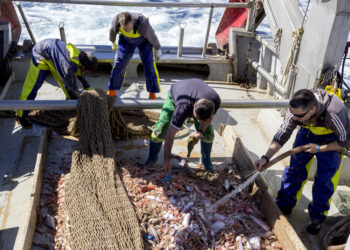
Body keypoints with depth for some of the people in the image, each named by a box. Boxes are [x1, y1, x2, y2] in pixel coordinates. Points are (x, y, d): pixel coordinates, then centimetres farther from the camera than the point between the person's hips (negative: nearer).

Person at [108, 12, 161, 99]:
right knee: (118, 64, -2)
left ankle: (153, 94, 9)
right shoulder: (116, 21, -31)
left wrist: (158, 49, -5)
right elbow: (112, 31, -6)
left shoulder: (143, 24, -41)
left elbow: (152, 36, -21)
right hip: (126, 41, 3)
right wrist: (113, 42, 11)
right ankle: (112, 92, 13)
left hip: (144, 41, -2)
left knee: (149, 66, -8)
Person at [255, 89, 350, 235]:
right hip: (308, 132, 4)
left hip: (332, 138, -3)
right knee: (295, 167, 1)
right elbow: (282, 135, -19)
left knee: (325, 178, -4)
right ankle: (284, 206, 16)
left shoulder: (334, 113, -42)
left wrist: (319, 148, -25)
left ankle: (317, 217, 13)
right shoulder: (296, 110, -30)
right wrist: (266, 158, -26)